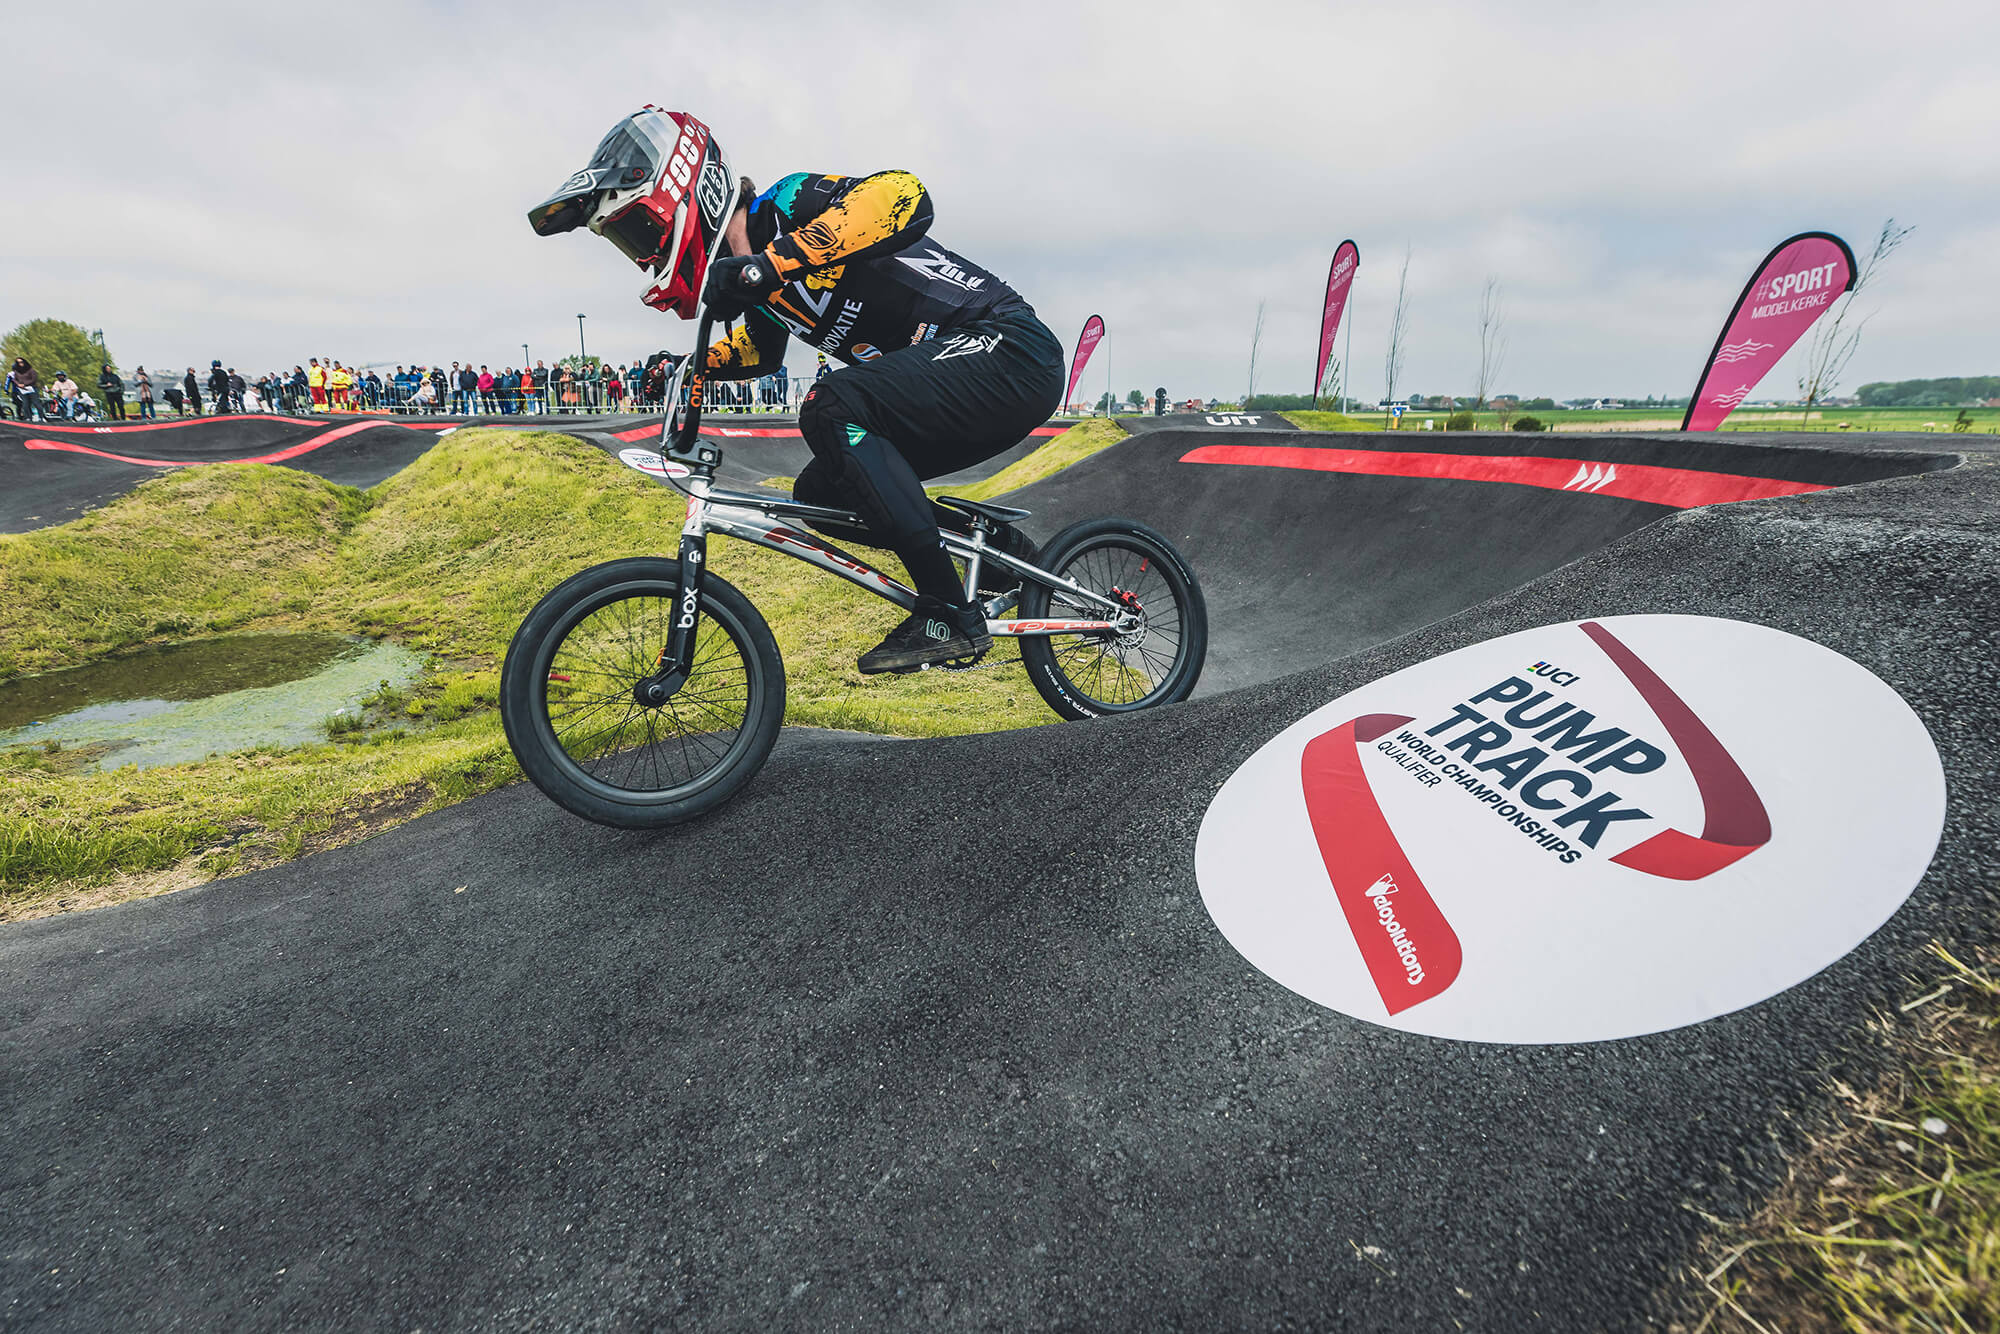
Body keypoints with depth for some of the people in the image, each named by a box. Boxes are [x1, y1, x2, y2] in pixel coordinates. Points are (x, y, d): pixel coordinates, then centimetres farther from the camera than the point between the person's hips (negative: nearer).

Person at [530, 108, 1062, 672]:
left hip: (1008, 350, -9)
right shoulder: (747, 270, 15)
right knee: (820, 493, 5)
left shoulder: (787, 205, -12)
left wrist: (773, 262, -35)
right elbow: (758, 348, 36)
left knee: (832, 406, -28)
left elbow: (902, 194, -31)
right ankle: (997, 546, 13)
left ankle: (950, 614, -23)